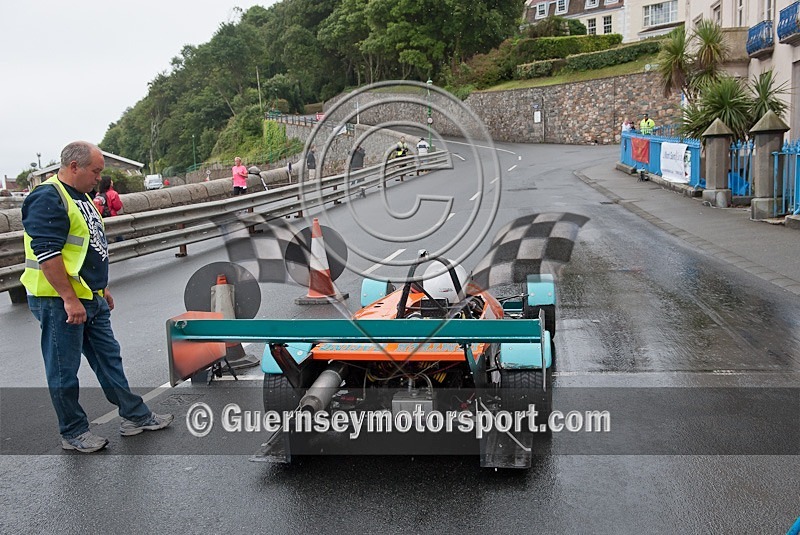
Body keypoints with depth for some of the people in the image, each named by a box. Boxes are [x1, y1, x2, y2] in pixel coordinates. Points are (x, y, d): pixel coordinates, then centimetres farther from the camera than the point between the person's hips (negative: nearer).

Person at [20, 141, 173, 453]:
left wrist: (101, 288, 23)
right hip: (60, 302, -10)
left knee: (108, 358, 16)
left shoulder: (80, 196, 15)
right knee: (64, 370, 4)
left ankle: (135, 416, 25)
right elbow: (47, 254, -24)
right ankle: (73, 433, 17)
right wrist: (69, 299, -24)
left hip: (91, 299, 10)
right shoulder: (48, 199, -17)